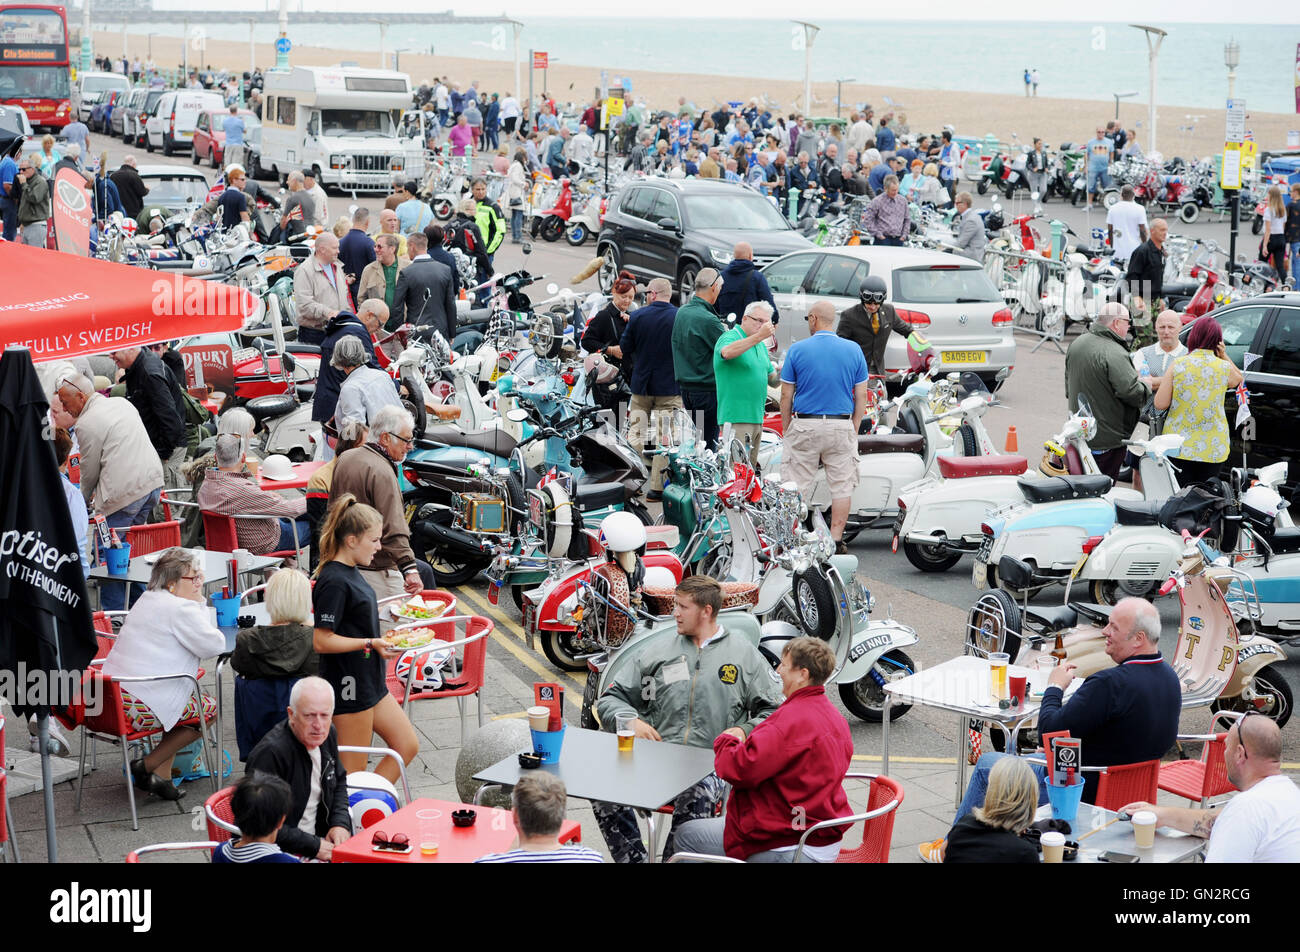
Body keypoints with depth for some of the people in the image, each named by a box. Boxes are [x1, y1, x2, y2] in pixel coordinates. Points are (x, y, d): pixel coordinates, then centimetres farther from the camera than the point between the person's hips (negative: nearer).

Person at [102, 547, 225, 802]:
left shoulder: (148, 599, 18)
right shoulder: (181, 609, -13)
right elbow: (215, 646, -8)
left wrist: (197, 605, 15)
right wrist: (200, 604, 1)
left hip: (112, 696, 9)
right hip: (140, 708, -9)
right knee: (210, 709, 10)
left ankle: (162, 774, 20)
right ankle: (147, 766, 7)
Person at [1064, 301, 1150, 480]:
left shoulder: (1077, 343, 9)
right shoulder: (1114, 354, -21)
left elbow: (1068, 385, 19)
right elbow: (1131, 392, -23)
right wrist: (1146, 384, -4)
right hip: (1106, 437, -9)